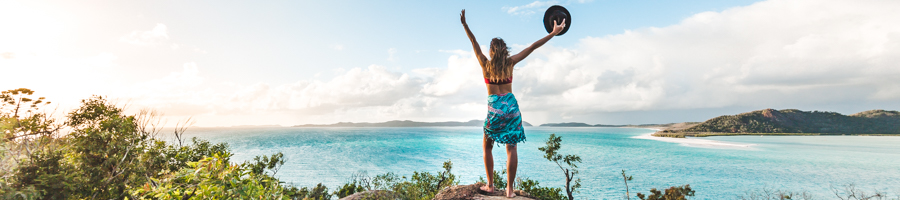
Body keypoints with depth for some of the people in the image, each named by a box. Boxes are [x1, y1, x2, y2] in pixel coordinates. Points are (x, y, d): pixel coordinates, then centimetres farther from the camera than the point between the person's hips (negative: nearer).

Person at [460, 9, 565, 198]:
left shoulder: (485, 64, 1)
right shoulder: (510, 62, 3)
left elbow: (475, 44, 6)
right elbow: (532, 47, 4)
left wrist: (465, 25, 6)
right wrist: (553, 33, 7)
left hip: (494, 108, -1)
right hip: (511, 106, 1)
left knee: (487, 146, 15)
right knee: (511, 148, 1)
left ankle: (490, 185, 14)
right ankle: (510, 189, 0)